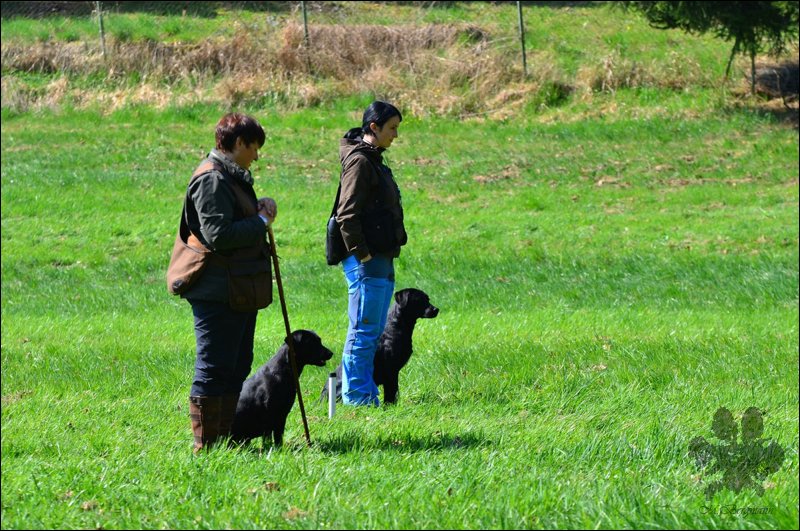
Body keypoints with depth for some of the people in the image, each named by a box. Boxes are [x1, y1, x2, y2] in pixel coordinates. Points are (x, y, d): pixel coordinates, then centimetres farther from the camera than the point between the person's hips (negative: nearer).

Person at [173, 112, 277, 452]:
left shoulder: (232, 177, 17)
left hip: (239, 293, 11)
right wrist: (261, 222, -14)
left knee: (237, 368, 16)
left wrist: (260, 206, 9)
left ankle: (223, 439, 23)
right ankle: (206, 446, -2)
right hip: (218, 293, -11)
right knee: (214, 370, -6)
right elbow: (218, 235, -24)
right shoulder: (213, 179, -16)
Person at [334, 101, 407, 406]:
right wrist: (361, 254, -19)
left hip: (382, 260, 10)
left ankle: (360, 391, 17)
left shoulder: (373, 160, 18)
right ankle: (356, 394, -3)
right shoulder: (359, 161, -13)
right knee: (364, 329, -6)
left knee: (373, 331, 12)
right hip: (367, 263, -10)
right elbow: (347, 214, -18)